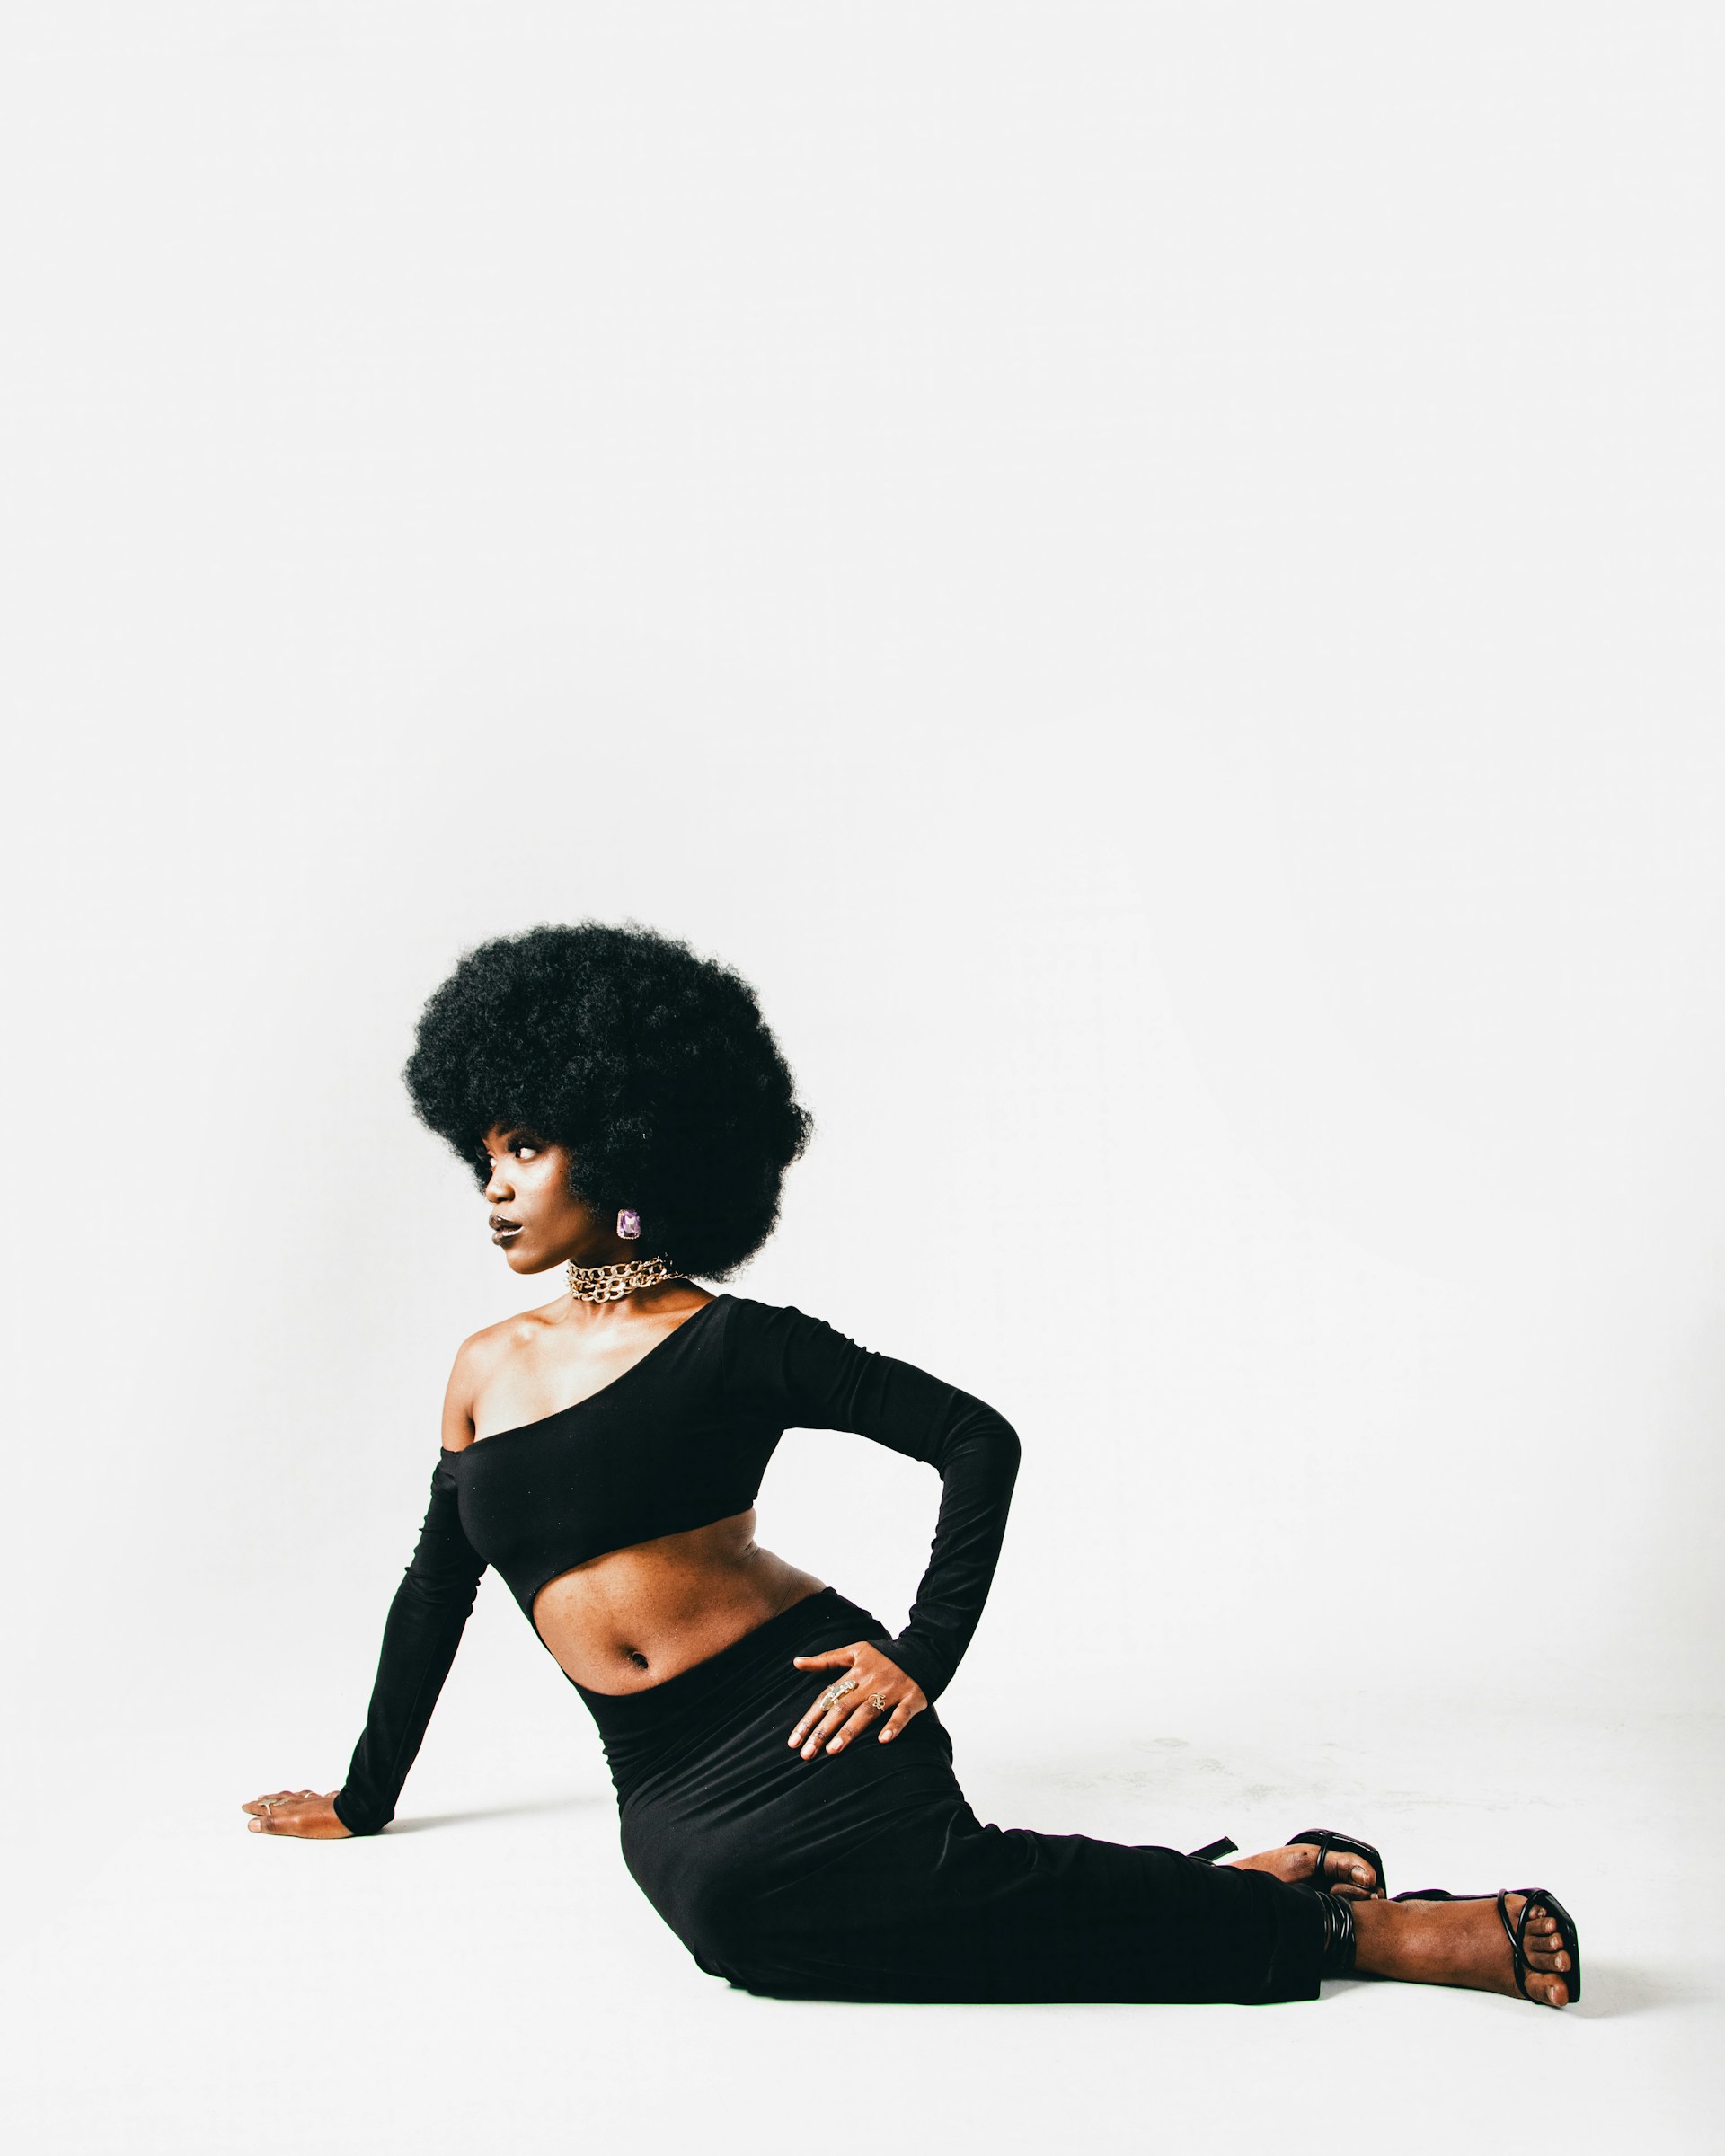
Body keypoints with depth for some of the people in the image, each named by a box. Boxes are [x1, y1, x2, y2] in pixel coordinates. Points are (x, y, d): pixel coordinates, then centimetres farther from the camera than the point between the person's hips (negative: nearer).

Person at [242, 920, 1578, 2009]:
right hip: (668, 1783, 5)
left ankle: (1342, 1926, -21)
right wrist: (363, 1800, 30)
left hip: (796, 1709, -5)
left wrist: (923, 1657, -8)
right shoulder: (488, 1367, 15)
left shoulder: (732, 1342, 0)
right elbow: (434, 1591, 26)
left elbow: (978, 1440, 0)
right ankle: (1247, 1889, -14)